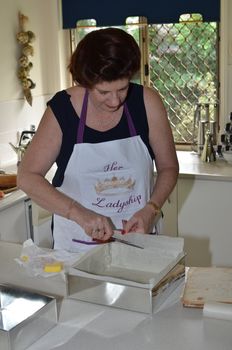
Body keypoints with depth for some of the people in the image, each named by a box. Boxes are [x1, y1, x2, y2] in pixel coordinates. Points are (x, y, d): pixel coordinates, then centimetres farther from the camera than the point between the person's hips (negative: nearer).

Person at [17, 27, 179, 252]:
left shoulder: (147, 103, -11)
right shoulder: (62, 109, -13)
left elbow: (168, 168, 0)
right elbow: (27, 177, -10)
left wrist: (151, 210, -17)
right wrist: (80, 214, -22)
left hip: (137, 237, 1)